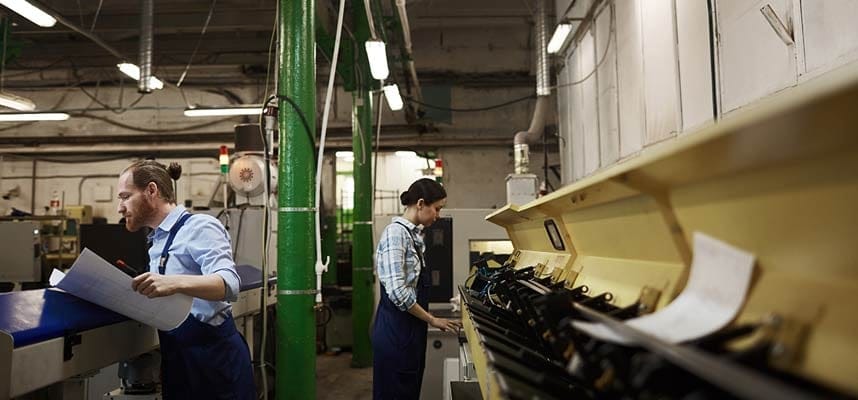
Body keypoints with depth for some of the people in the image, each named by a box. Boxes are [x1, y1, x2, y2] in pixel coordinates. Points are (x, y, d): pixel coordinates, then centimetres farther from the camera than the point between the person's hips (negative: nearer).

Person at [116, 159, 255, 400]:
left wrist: (174, 283, -41)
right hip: (175, 358, 8)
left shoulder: (199, 227, -13)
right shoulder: (157, 240, 15)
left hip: (212, 355, -8)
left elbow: (229, 284, -27)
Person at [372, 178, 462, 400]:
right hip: (396, 328, -9)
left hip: (412, 327, 9)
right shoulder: (395, 233, -16)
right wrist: (432, 320, -13)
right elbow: (397, 291, -22)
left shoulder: (414, 234, 11)